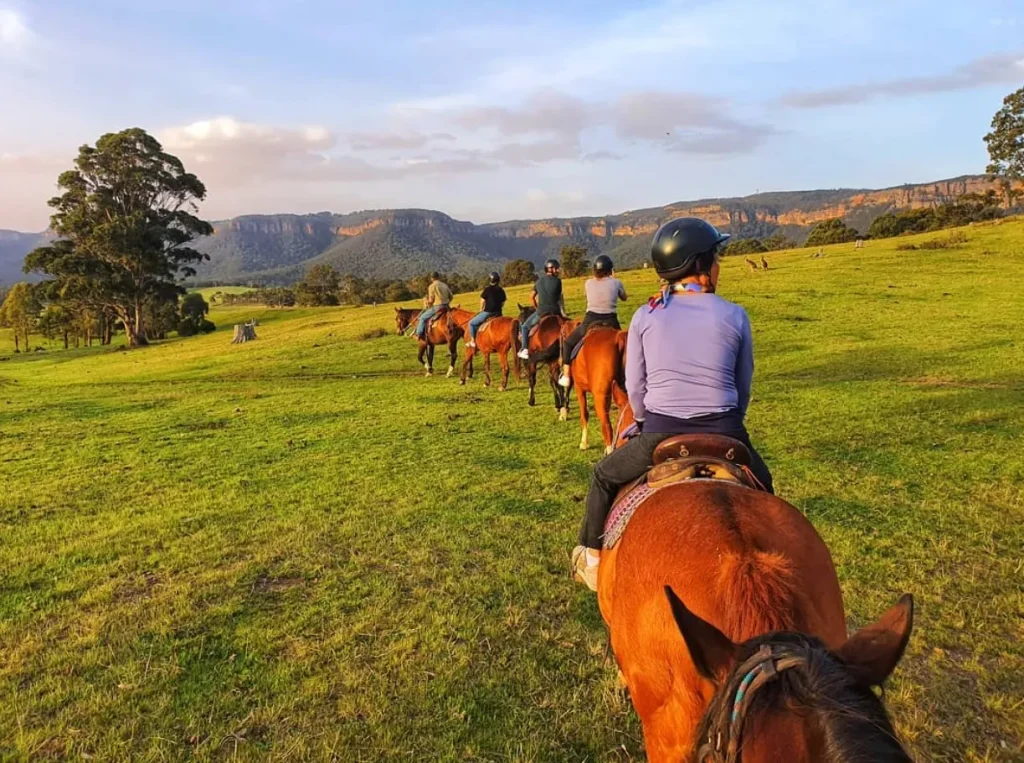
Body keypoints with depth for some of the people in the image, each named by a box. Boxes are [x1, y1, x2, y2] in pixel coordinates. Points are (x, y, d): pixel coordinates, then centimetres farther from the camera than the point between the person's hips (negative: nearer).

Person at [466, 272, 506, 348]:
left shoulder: (487, 289, -10)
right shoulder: (501, 291, 5)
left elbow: (482, 301, -4)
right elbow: (503, 303, 10)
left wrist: (481, 310, 14)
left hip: (487, 312, -6)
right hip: (498, 313, 6)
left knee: (471, 323, 8)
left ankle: (472, 341, 5)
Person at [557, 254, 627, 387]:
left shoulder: (588, 283, 2)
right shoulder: (616, 283, -1)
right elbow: (624, 297, 18)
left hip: (590, 322, 0)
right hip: (611, 323, 0)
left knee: (568, 343, 19)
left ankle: (566, 376, 12)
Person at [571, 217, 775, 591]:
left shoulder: (645, 317, -1)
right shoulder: (735, 316, -1)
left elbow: (634, 388, 3)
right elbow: (743, 387, 7)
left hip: (659, 434, -1)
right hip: (722, 434, 1)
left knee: (604, 476, 27)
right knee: (760, 484, 34)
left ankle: (592, 560, 33)